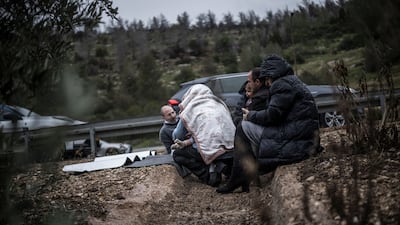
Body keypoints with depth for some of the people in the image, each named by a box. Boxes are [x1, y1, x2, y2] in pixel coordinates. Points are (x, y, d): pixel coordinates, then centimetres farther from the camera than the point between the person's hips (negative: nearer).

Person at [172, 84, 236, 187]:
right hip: (230, 147, 6)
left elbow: (177, 136, 23)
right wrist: (186, 142, 18)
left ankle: (209, 175, 0)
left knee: (177, 154, 18)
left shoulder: (189, 110, 8)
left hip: (211, 150, -6)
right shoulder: (219, 104, 21)